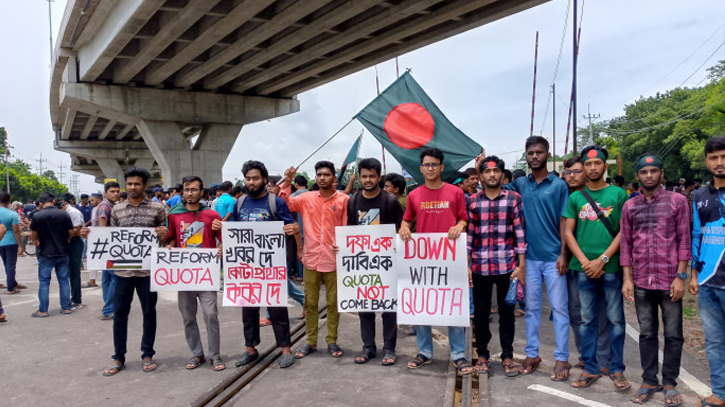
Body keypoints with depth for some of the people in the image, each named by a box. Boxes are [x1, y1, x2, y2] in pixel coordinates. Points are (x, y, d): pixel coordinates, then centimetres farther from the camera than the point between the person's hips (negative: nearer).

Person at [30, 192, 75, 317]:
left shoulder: (37, 216, -10)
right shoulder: (64, 214, -5)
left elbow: (34, 235, -1)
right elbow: (71, 233, -1)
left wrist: (36, 242, 21)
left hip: (46, 253, -2)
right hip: (62, 253, 2)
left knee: (44, 282, 6)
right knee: (64, 280, 10)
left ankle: (43, 310, 10)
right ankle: (66, 308, 14)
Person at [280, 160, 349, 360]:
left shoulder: (344, 199, -2)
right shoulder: (306, 198, 5)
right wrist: (288, 181, -9)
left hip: (334, 260, -2)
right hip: (311, 259, 3)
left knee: (333, 302, 8)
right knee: (310, 303, 11)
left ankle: (332, 341, 22)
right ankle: (311, 342, 24)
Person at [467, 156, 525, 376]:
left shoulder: (514, 198, 1)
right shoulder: (472, 201, 4)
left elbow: (520, 232, 0)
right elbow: (468, 234, 6)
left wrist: (522, 265, -4)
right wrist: (466, 265, 3)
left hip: (507, 266, -1)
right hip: (479, 267, 1)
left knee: (507, 312, 9)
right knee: (480, 312, 10)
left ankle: (507, 356, 24)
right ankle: (482, 354, 26)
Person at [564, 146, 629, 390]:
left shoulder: (618, 194, 2)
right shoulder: (575, 198, 8)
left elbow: (624, 231, -3)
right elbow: (568, 233, 6)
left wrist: (602, 260, -11)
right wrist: (585, 261, -6)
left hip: (611, 266, -2)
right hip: (584, 267, 2)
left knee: (616, 319, 6)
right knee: (587, 320, 9)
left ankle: (617, 369, 20)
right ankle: (590, 368, 20)